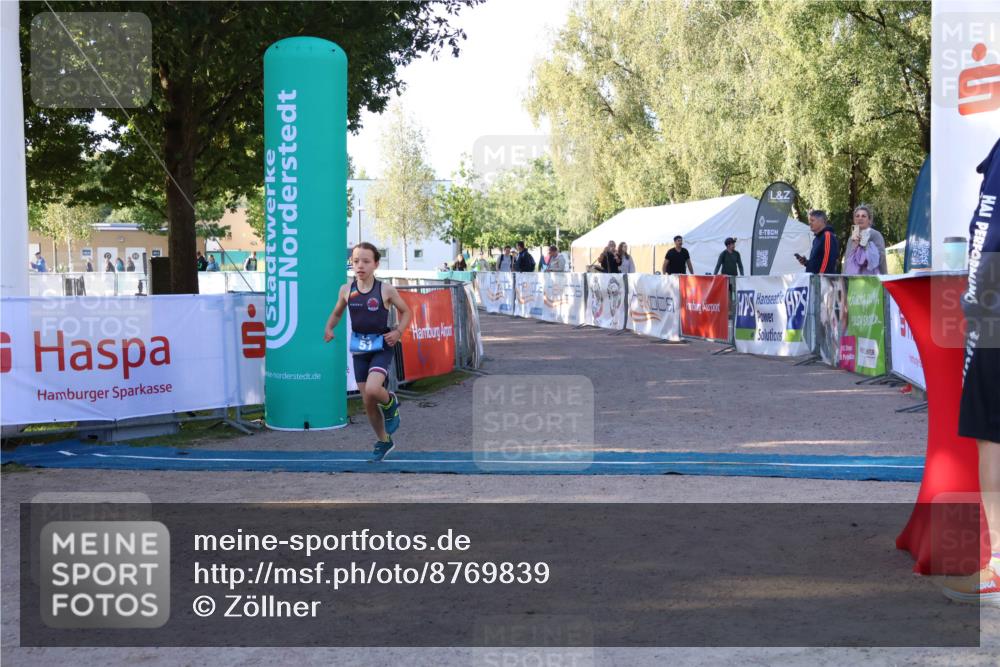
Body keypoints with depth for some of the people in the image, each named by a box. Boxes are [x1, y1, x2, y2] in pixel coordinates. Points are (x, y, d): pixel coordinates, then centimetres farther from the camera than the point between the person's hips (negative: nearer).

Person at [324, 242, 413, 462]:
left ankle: (391, 404, 9)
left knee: (372, 389, -28)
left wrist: (398, 331, -12)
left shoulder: (385, 290, -9)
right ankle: (384, 441, 30)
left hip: (382, 347, -4)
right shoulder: (346, 290, -1)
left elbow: (406, 312, 4)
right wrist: (329, 328, -4)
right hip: (359, 348, 4)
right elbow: (337, 313, 16)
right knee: (367, 402, 8)